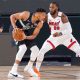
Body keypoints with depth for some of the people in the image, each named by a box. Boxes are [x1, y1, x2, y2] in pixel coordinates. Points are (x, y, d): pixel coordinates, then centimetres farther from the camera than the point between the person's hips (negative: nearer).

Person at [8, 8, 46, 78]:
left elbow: (34, 35, -12)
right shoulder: (26, 14, -29)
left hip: (27, 34, 7)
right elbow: (12, 16, -20)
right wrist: (15, 27, -32)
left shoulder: (40, 24, -14)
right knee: (23, 48, -28)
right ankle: (13, 71, -28)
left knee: (36, 50, 2)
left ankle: (29, 68, 27)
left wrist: (26, 37, -32)